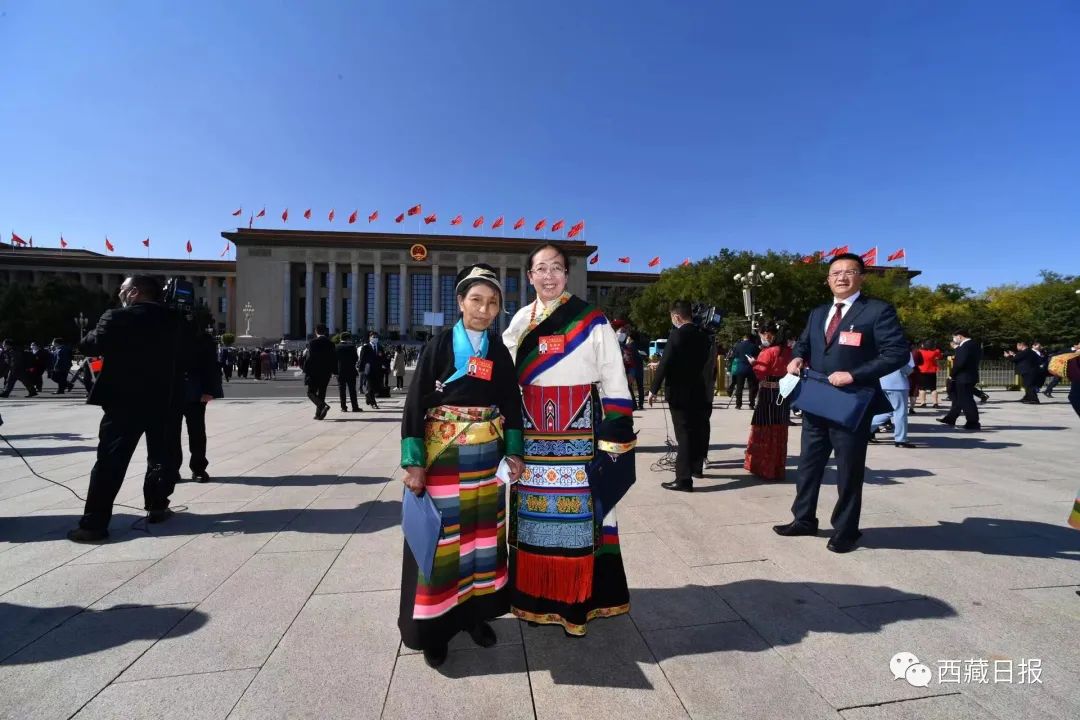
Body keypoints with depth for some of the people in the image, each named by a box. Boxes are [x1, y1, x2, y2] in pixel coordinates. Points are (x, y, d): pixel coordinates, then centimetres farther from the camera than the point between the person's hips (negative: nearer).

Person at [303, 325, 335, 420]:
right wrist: (332, 370, 14)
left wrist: (306, 370, -5)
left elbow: (310, 358, -12)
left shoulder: (313, 342, -8)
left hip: (314, 372, -4)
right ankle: (318, 414, 13)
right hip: (326, 372, 4)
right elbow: (334, 359, 7)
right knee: (321, 393, 11)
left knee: (311, 392, 2)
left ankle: (323, 406, -21)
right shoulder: (330, 343, 5)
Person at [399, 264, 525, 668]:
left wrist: (514, 451, 1)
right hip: (442, 457, -4)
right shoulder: (440, 345, -7)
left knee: (482, 534, 13)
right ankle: (433, 627, 20)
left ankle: (475, 612, 31)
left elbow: (512, 405, 9)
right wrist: (414, 461, -14)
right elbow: (415, 403, -9)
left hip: (486, 459, 4)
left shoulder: (500, 352, 4)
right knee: (442, 537, 3)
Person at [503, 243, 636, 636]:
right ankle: (536, 598, 26)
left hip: (578, 434, -3)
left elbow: (614, 381, -3)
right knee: (534, 512, 10)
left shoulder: (592, 320, -2)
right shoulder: (520, 321, 10)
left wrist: (614, 439, -8)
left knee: (577, 512, 2)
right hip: (531, 434, 4)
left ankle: (576, 601, 19)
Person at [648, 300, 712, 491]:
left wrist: (653, 389, -11)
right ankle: (696, 467, 36)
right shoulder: (702, 335, 7)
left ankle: (684, 479, -3)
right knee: (697, 431, 19)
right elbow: (702, 361, 14)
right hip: (697, 391, 7)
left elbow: (665, 363, -18)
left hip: (679, 392, -7)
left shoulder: (677, 334, -15)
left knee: (683, 435, -5)